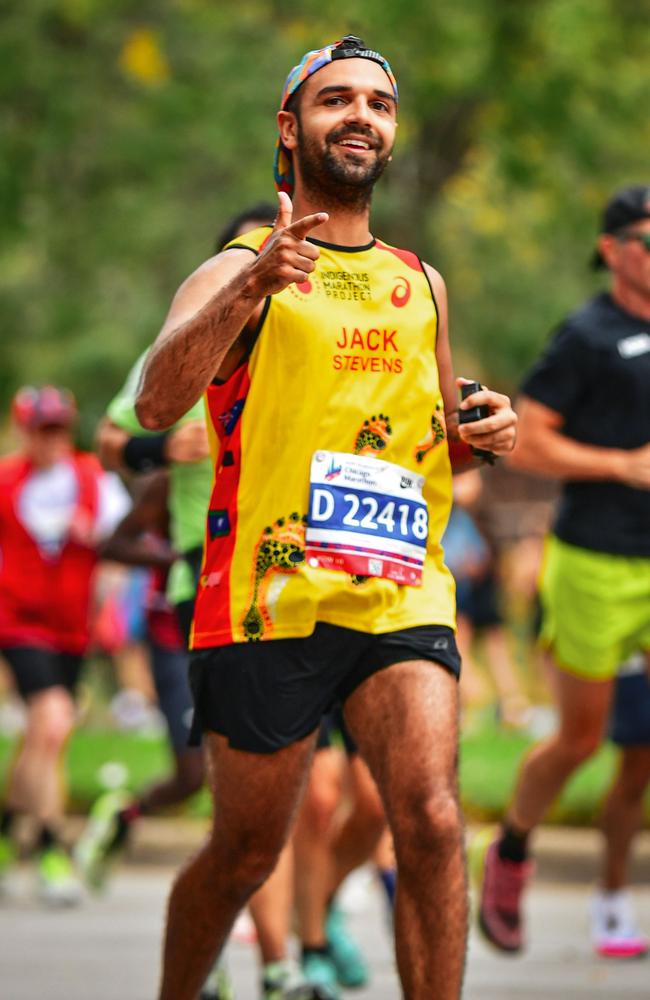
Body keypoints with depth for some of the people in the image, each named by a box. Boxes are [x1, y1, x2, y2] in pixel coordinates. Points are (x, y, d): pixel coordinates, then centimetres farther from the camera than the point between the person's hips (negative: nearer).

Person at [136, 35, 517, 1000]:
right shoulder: (239, 270, 1)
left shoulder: (421, 285, 17)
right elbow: (158, 402, -17)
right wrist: (251, 286, -33)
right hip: (267, 596, -3)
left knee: (431, 820, -17)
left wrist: (479, 432, 5)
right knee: (247, 852, 7)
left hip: (400, 596, 3)